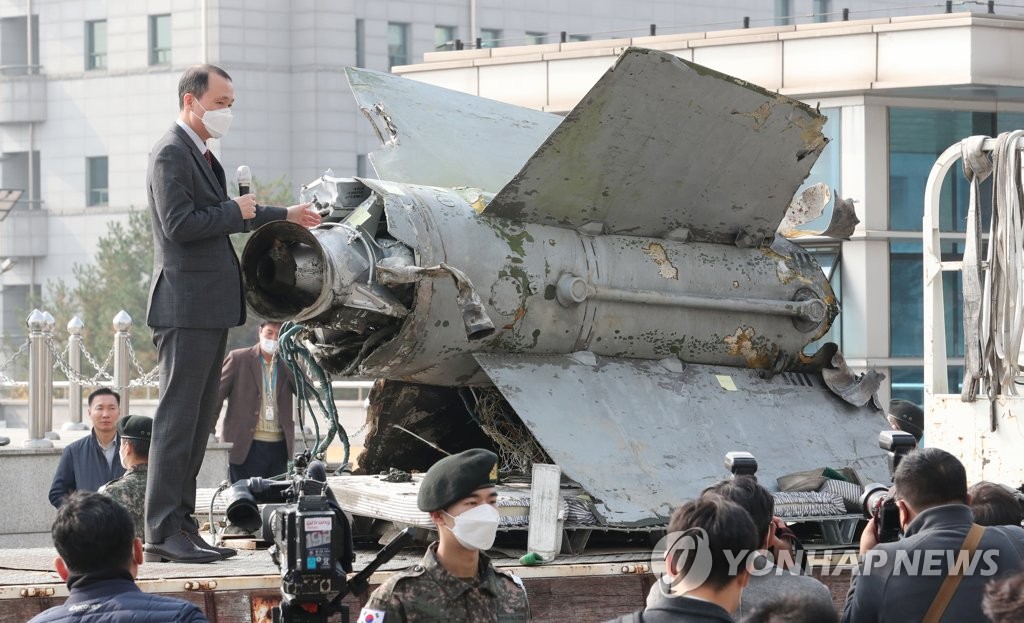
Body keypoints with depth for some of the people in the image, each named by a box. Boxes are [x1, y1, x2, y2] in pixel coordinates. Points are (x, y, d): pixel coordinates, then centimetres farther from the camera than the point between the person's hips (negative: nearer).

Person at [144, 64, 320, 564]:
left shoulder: (201, 155, 19)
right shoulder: (171, 153, -11)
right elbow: (179, 224, -21)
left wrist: (284, 217, 34)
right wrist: (235, 212, -10)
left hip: (209, 311, 10)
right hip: (186, 307, -10)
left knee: (198, 422, 11)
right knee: (177, 419, -10)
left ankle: (181, 524, 15)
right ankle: (163, 532, -10)